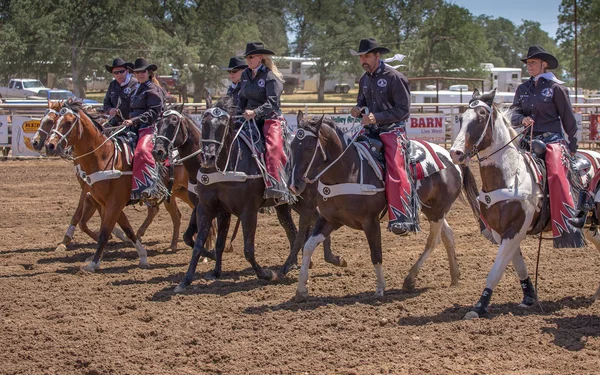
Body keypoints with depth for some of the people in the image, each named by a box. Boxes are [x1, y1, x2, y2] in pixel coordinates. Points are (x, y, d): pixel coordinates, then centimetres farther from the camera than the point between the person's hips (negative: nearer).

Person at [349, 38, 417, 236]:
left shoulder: (395, 78, -10)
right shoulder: (364, 79, 12)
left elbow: (403, 110, -13)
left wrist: (376, 117, -22)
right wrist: (358, 109, 2)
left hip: (392, 130, -8)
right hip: (371, 130, 8)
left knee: (396, 172, -22)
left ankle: (402, 219, -24)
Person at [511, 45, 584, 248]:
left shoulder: (555, 87, 1)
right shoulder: (523, 89, 15)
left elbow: (568, 118, 3)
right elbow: (514, 114, 7)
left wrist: (572, 146, 3)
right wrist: (522, 119, -17)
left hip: (552, 140, -6)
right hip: (529, 140, 6)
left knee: (556, 175, -27)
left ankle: (567, 232, -34)